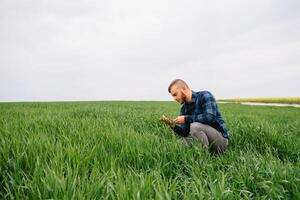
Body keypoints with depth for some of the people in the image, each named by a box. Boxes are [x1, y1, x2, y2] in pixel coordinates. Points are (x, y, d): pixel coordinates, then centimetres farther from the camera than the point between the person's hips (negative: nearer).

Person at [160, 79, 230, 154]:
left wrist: (186, 119, -21)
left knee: (195, 126, -30)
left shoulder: (205, 96, -13)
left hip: (220, 139, -7)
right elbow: (185, 132, 4)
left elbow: (210, 117, -29)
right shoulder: (184, 108, 6)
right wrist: (173, 125, -14)